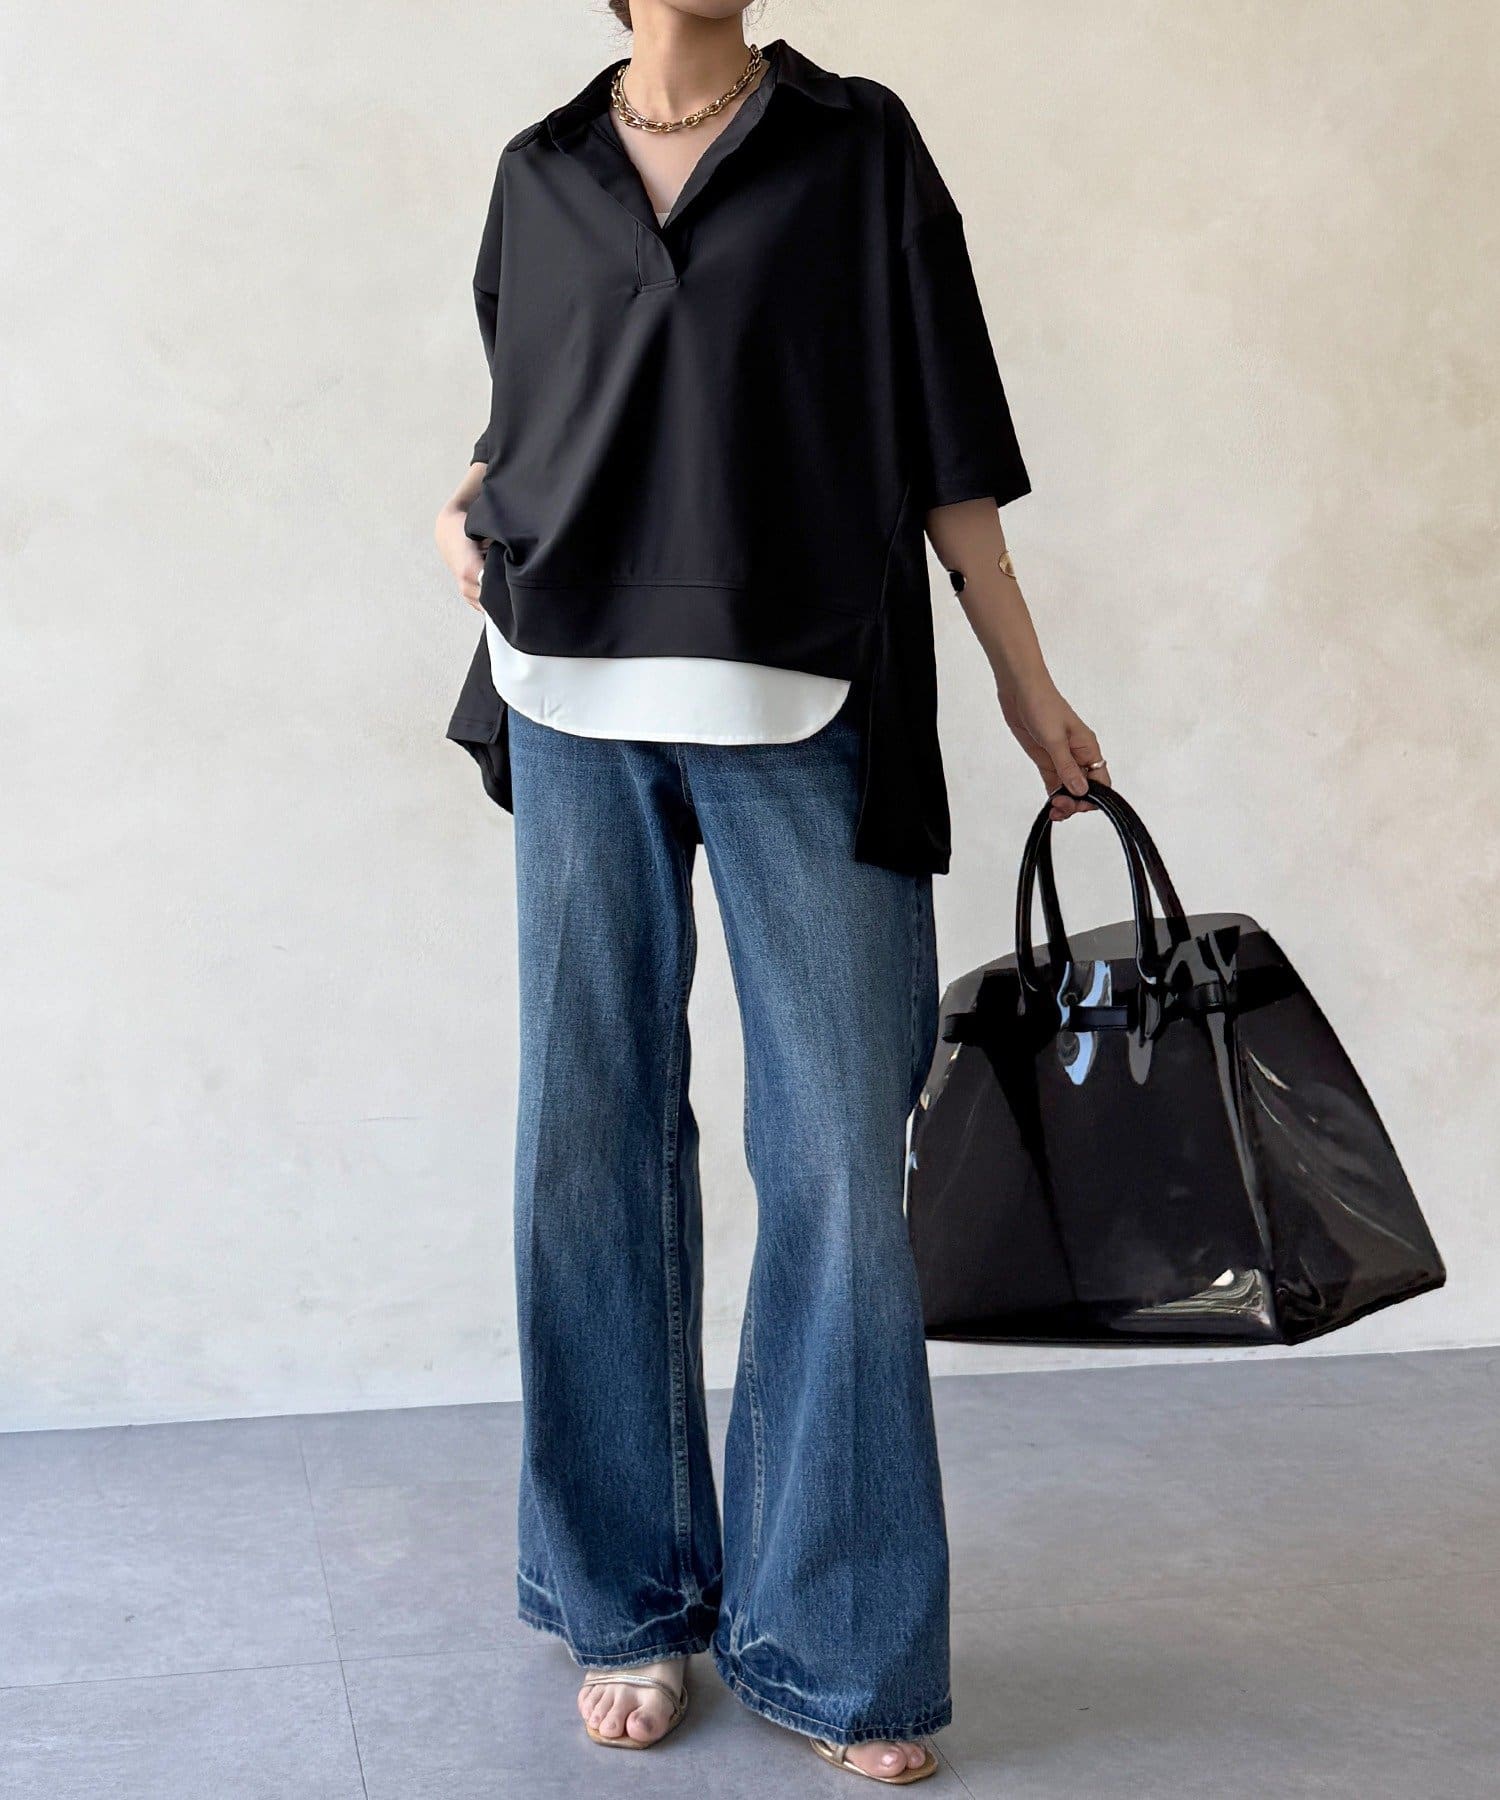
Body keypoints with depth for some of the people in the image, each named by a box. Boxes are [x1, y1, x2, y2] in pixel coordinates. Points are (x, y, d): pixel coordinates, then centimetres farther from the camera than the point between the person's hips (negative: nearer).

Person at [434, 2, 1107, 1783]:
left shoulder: (859, 147, 7)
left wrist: (1029, 687, 1)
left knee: (837, 1154, -4)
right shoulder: (542, 172, 14)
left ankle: (832, 1640, 8)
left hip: (802, 709, -2)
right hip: (579, 708, 3)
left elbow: (943, 435, 5)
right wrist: (474, 502, 4)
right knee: (597, 1147, 4)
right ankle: (629, 1605, 19)